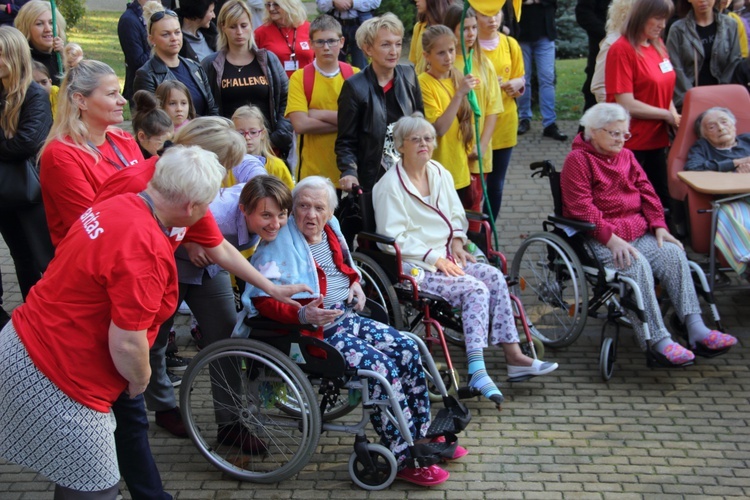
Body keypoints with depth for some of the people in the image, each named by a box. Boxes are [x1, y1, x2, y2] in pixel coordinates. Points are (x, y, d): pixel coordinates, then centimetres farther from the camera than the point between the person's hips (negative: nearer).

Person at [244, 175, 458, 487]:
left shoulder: (330, 230, 10)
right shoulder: (279, 242, -12)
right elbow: (261, 299, -18)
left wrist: (355, 283, 7)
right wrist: (303, 315, -31)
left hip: (349, 319, 8)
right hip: (316, 331, -8)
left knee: (408, 351, -4)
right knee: (382, 367, -23)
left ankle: (421, 436, 9)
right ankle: (404, 459, -15)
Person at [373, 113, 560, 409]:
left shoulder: (440, 174, 14)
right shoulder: (390, 186, -9)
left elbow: (456, 215, 25)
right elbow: (394, 239, -13)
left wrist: (456, 240, 4)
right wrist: (434, 257, -17)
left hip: (445, 258, 7)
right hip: (413, 267, -7)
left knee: (494, 277, -15)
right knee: (475, 289, -26)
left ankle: (513, 356, -15)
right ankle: (477, 372, -32)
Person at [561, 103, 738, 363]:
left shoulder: (626, 156, 20)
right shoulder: (578, 160, -4)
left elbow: (646, 192, 15)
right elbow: (581, 207, -14)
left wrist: (659, 225, -2)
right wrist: (611, 238, -23)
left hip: (638, 231, 7)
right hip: (598, 238, -7)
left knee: (673, 253, -19)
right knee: (637, 265, -32)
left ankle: (696, 330, -26)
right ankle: (657, 341, -36)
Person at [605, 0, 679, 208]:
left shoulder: (658, 46, 10)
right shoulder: (621, 50, -13)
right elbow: (627, 105, -18)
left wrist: (675, 118, 1)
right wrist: (668, 115, -10)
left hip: (658, 140, 7)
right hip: (632, 144, -7)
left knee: (664, 203, 9)